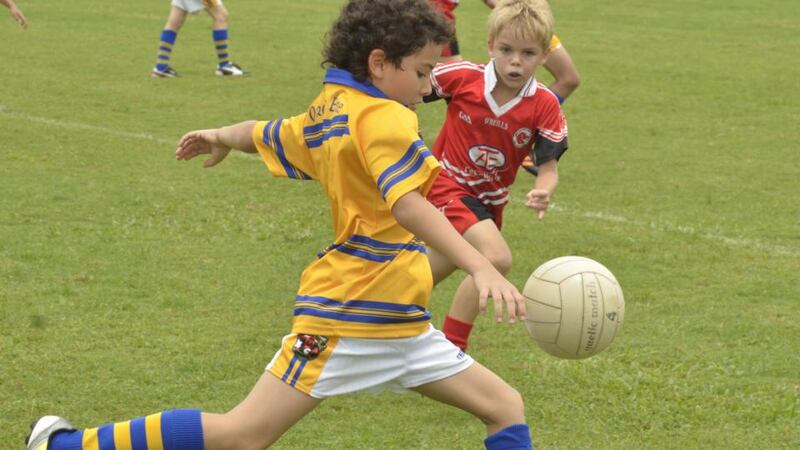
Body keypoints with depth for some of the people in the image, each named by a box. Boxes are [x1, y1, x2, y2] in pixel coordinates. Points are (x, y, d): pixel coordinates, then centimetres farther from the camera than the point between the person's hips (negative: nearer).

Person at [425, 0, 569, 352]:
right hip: (446, 183, -5)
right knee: (497, 257, -26)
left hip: (491, 198, 5)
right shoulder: (462, 77, -21)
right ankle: (451, 349, -13)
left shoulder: (545, 106, -16)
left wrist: (542, 194, -37)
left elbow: (549, 167, -17)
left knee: (440, 269, 24)